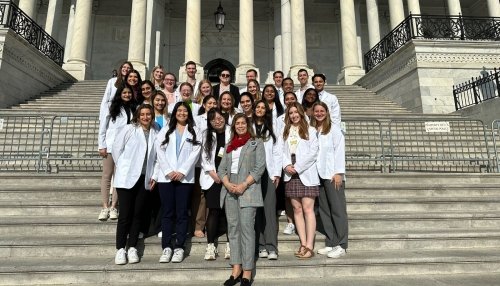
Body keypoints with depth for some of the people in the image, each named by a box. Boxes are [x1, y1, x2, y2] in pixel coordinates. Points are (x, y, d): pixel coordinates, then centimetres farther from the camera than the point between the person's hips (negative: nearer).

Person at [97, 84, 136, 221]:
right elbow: (102, 128, 2)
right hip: (110, 146, -2)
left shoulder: (133, 110, 10)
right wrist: (102, 146, -4)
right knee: (107, 175, 2)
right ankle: (105, 207, 8)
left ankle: (113, 207, 11)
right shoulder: (111, 108, 3)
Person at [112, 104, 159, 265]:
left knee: (138, 214, 7)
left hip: (145, 179, 3)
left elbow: (157, 157, 10)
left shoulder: (155, 133, 5)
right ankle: (120, 249, 11)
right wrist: (123, 167, 4)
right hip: (126, 178, -3)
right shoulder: (129, 129, -2)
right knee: (125, 214, -2)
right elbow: (116, 148, 1)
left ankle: (132, 248, 18)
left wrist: (154, 175, 4)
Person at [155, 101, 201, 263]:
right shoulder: (165, 130, 15)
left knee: (182, 213, 1)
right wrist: (168, 171, -10)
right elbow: (159, 151, 3)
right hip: (166, 177, 1)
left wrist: (182, 171, -12)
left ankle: (179, 247, 6)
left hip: (185, 177, -1)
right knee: (167, 212, 2)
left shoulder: (194, 132, 10)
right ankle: (166, 247, 6)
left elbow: (195, 153, -1)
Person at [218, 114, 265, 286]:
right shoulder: (229, 146, 20)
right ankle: (236, 269, 11)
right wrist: (228, 184, -7)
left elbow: (259, 167, -4)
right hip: (230, 191, 5)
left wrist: (243, 185, -14)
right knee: (233, 228, 5)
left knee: (246, 228, -7)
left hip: (248, 190, -5)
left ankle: (247, 272, -2)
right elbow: (221, 169, 12)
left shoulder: (256, 143, 8)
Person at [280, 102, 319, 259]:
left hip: (307, 174, -4)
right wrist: (286, 165, -9)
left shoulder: (310, 130, 4)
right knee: (297, 209, 4)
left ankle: (309, 247, -6)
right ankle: (303, 245, 9)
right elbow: (281, 151, 9)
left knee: (308, 209, -8)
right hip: (291, 175, 4)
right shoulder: (285, 132, 15)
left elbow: (313, 152, -4)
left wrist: (297, 167, -10)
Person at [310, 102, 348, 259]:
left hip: (332, 175, -5)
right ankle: (330, 243, 16)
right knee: (324, 210, 7)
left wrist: (339, 173, -12)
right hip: (319, 175, 5)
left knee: (337, 209, -2)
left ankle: (341, 245, 4)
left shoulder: (334, 128, 0)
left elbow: (339, 150, -5)